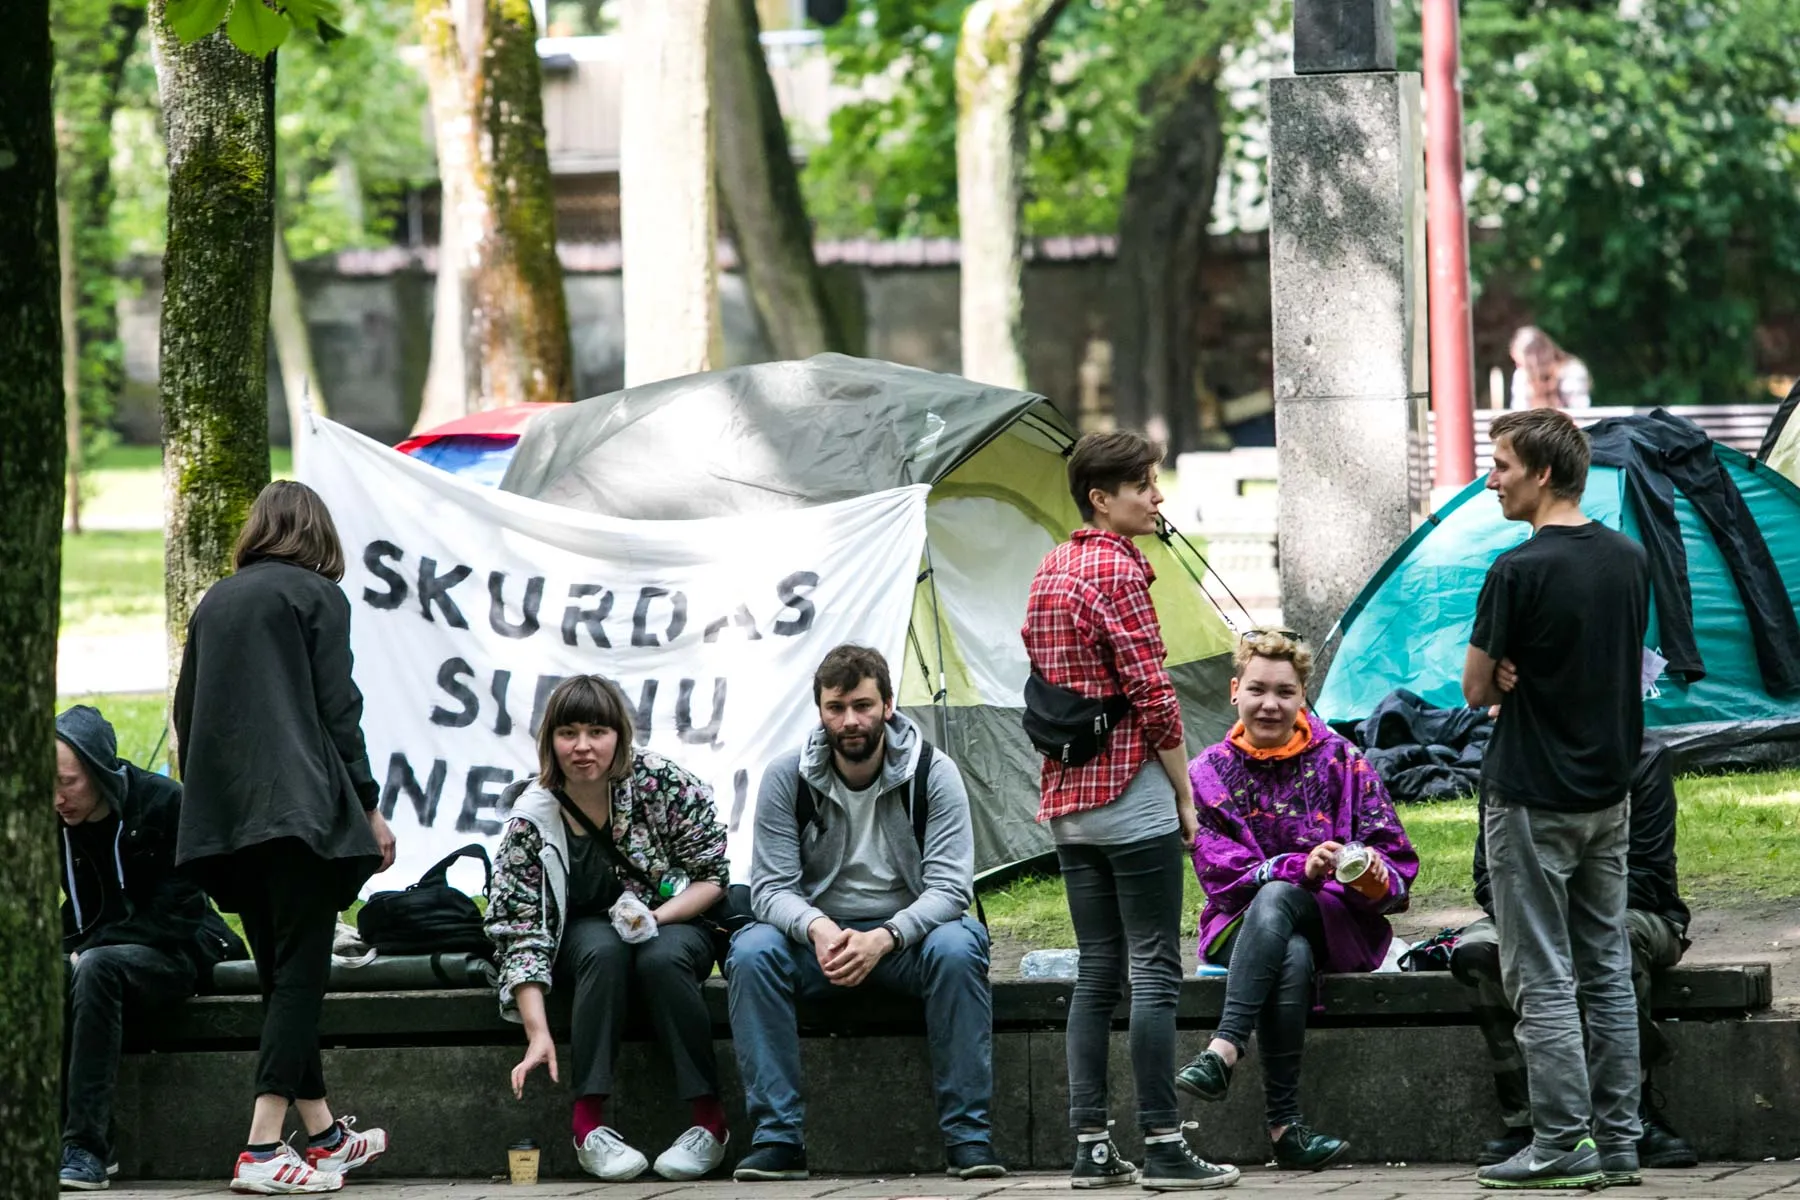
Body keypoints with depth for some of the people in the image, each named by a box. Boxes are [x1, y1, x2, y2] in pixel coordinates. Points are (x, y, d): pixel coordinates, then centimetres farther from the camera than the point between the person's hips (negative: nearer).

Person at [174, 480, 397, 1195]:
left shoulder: (214, 602, 17)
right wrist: (369, 807, -2)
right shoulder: (316, 594, 1)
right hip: (300, 806, -6)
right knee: (300, 973, -7)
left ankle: (324, 1135, 20)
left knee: (281, 973, 14)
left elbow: (186, 713, 16)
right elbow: (336, 707, -6)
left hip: (222, 816, 6)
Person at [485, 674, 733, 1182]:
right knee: (604, 950, -34)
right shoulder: (532, 819, -16)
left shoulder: (661, 781, -16)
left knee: (662, 959, -34)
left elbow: (712, 876, -8)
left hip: (674, 924, 0)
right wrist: (537, 1035, -28)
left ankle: (710, 1121, -28)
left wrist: (656, 917, -26)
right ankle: (589, 1123, -38)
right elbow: (521, 933, -17)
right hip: (587, 929, 0)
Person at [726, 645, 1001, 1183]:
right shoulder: (786, 778, -5)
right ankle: (778, 1138, -28)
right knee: (752, 951, -30)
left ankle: (968, 1137, -28)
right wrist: (817, 928, -32)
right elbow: (771, 886, -9)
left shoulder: (933, 774, -8)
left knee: (957, 947, -34)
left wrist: (885, 937, -33)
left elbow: (949, 887, -15)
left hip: (906, 936, -1)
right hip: (817, 937, 1)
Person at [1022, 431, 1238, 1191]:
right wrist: (1185, 794, -6)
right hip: (1133, 798, -8)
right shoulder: (1120, 572, -12)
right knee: (1154, 970, -5)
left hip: (1067, 802, 8)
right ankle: (1163, 1146, -6)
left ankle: (1090, 1145, 7)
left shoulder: (1049, 572, 14)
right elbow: (1153, 697, -15)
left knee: (1096, 971, 10)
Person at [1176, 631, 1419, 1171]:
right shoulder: (1211, 772, 7)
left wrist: (1375, 879, -25)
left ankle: (1224, 1051, -48)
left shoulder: (1340, 762, 4)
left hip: (1336, 925, -1)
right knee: (1291, 959, -35)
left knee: (1274, 899, -34)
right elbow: (1218, 869, -5)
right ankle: (1284, 1123, -41)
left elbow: (1397, 861, 1)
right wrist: (1300, 867, -21)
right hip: (1240, 927, 1)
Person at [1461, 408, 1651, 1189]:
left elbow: (1477, 690, -10)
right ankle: (1617, 1143, 11)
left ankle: (1563, 1146, -3)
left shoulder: (1519, 572, -17)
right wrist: (1524, 676, 4)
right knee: (1606, 970, 10)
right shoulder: (1631, 560, 5)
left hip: (1532, 800, -7)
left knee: (1542, 980, -2)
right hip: (1609, 792, 7)